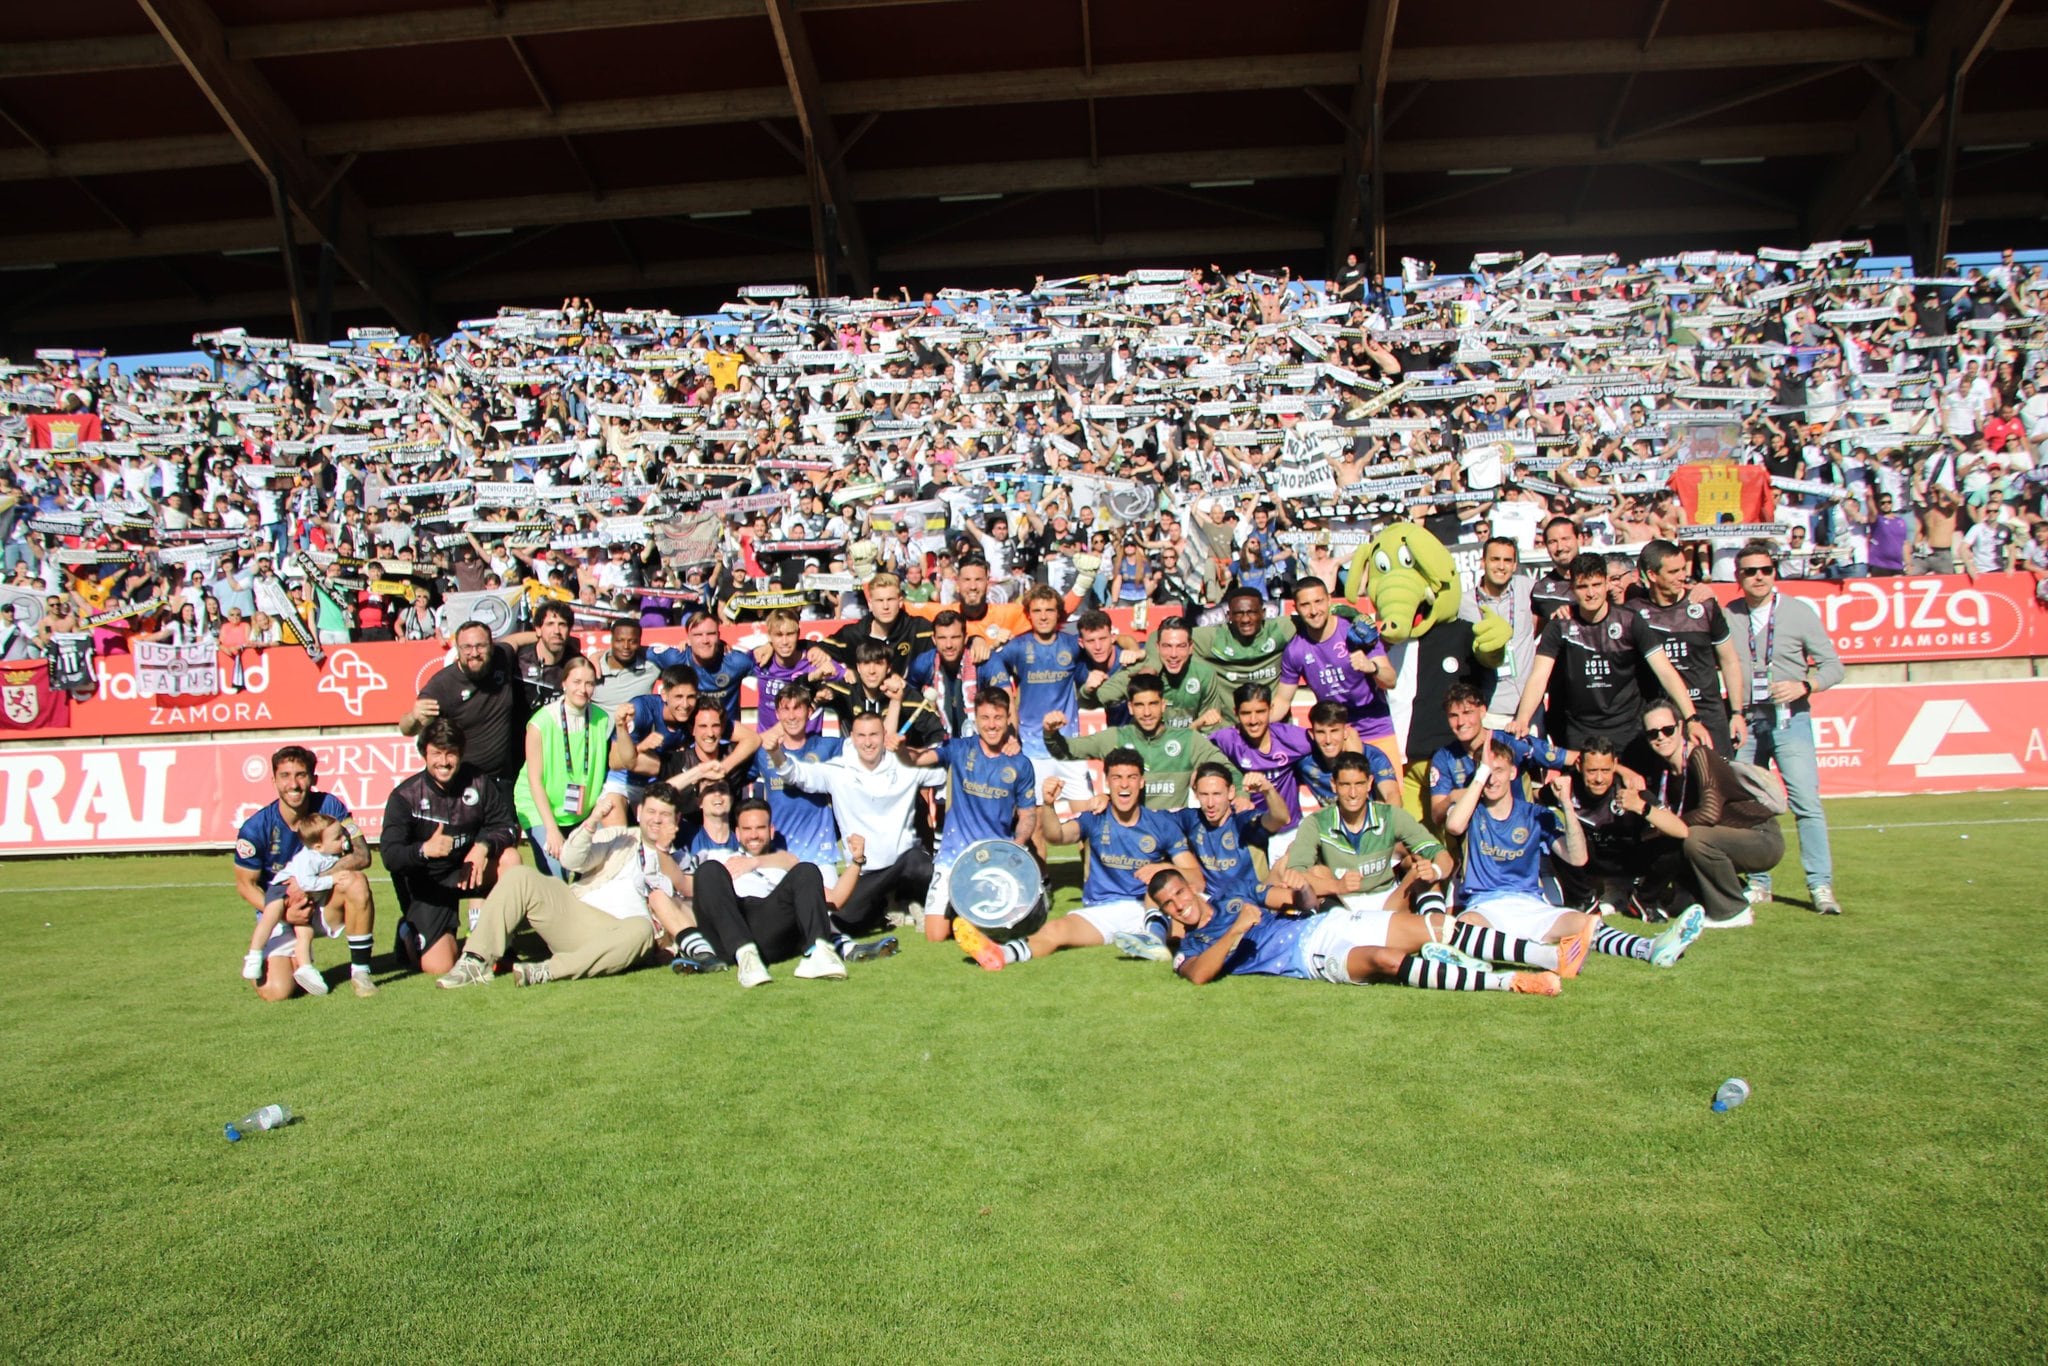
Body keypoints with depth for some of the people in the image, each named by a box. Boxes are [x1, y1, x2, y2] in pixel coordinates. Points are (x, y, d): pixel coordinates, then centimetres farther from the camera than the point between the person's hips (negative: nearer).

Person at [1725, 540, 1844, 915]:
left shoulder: (1799, 612, 1)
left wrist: (1804, 686, -16)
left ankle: (1821, 886, -5)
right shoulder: (1727, 617, 4)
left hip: (1789, 718, -2)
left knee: (1806, 801, -10)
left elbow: (1833, 666, 2)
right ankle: (1758, 883, 17)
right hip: (1743, 719, 2)